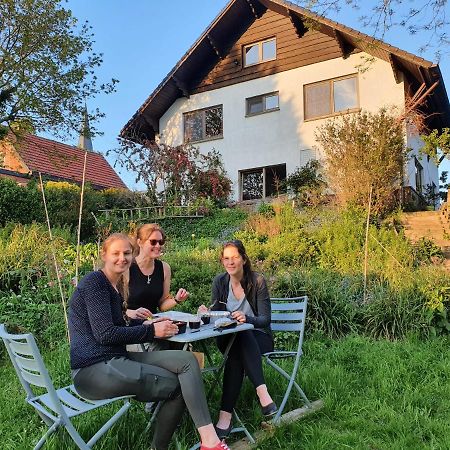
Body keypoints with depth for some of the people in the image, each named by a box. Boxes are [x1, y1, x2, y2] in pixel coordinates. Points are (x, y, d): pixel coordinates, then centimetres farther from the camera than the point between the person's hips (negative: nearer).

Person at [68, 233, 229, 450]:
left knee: (186, 359, -10)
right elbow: (105, 334, -17)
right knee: (178, 385, -16)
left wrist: (146, 324, 0)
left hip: (115, 358, 8)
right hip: (94, 369, -8)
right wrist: (151, 331, -12)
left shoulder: (116, 285, 18)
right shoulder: (95, 282, -10)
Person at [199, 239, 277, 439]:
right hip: (229, 338, 2)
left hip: (258, 338, -2)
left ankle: (225, 415, -39)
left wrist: (246, 318, -35)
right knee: (237, 350, -36)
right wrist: (206, 313, -19)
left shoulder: (258, 281, -10)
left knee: (236, 354, -36)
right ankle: (262, 391, -41)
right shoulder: (219, 281, 1)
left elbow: (265, 320, -14)